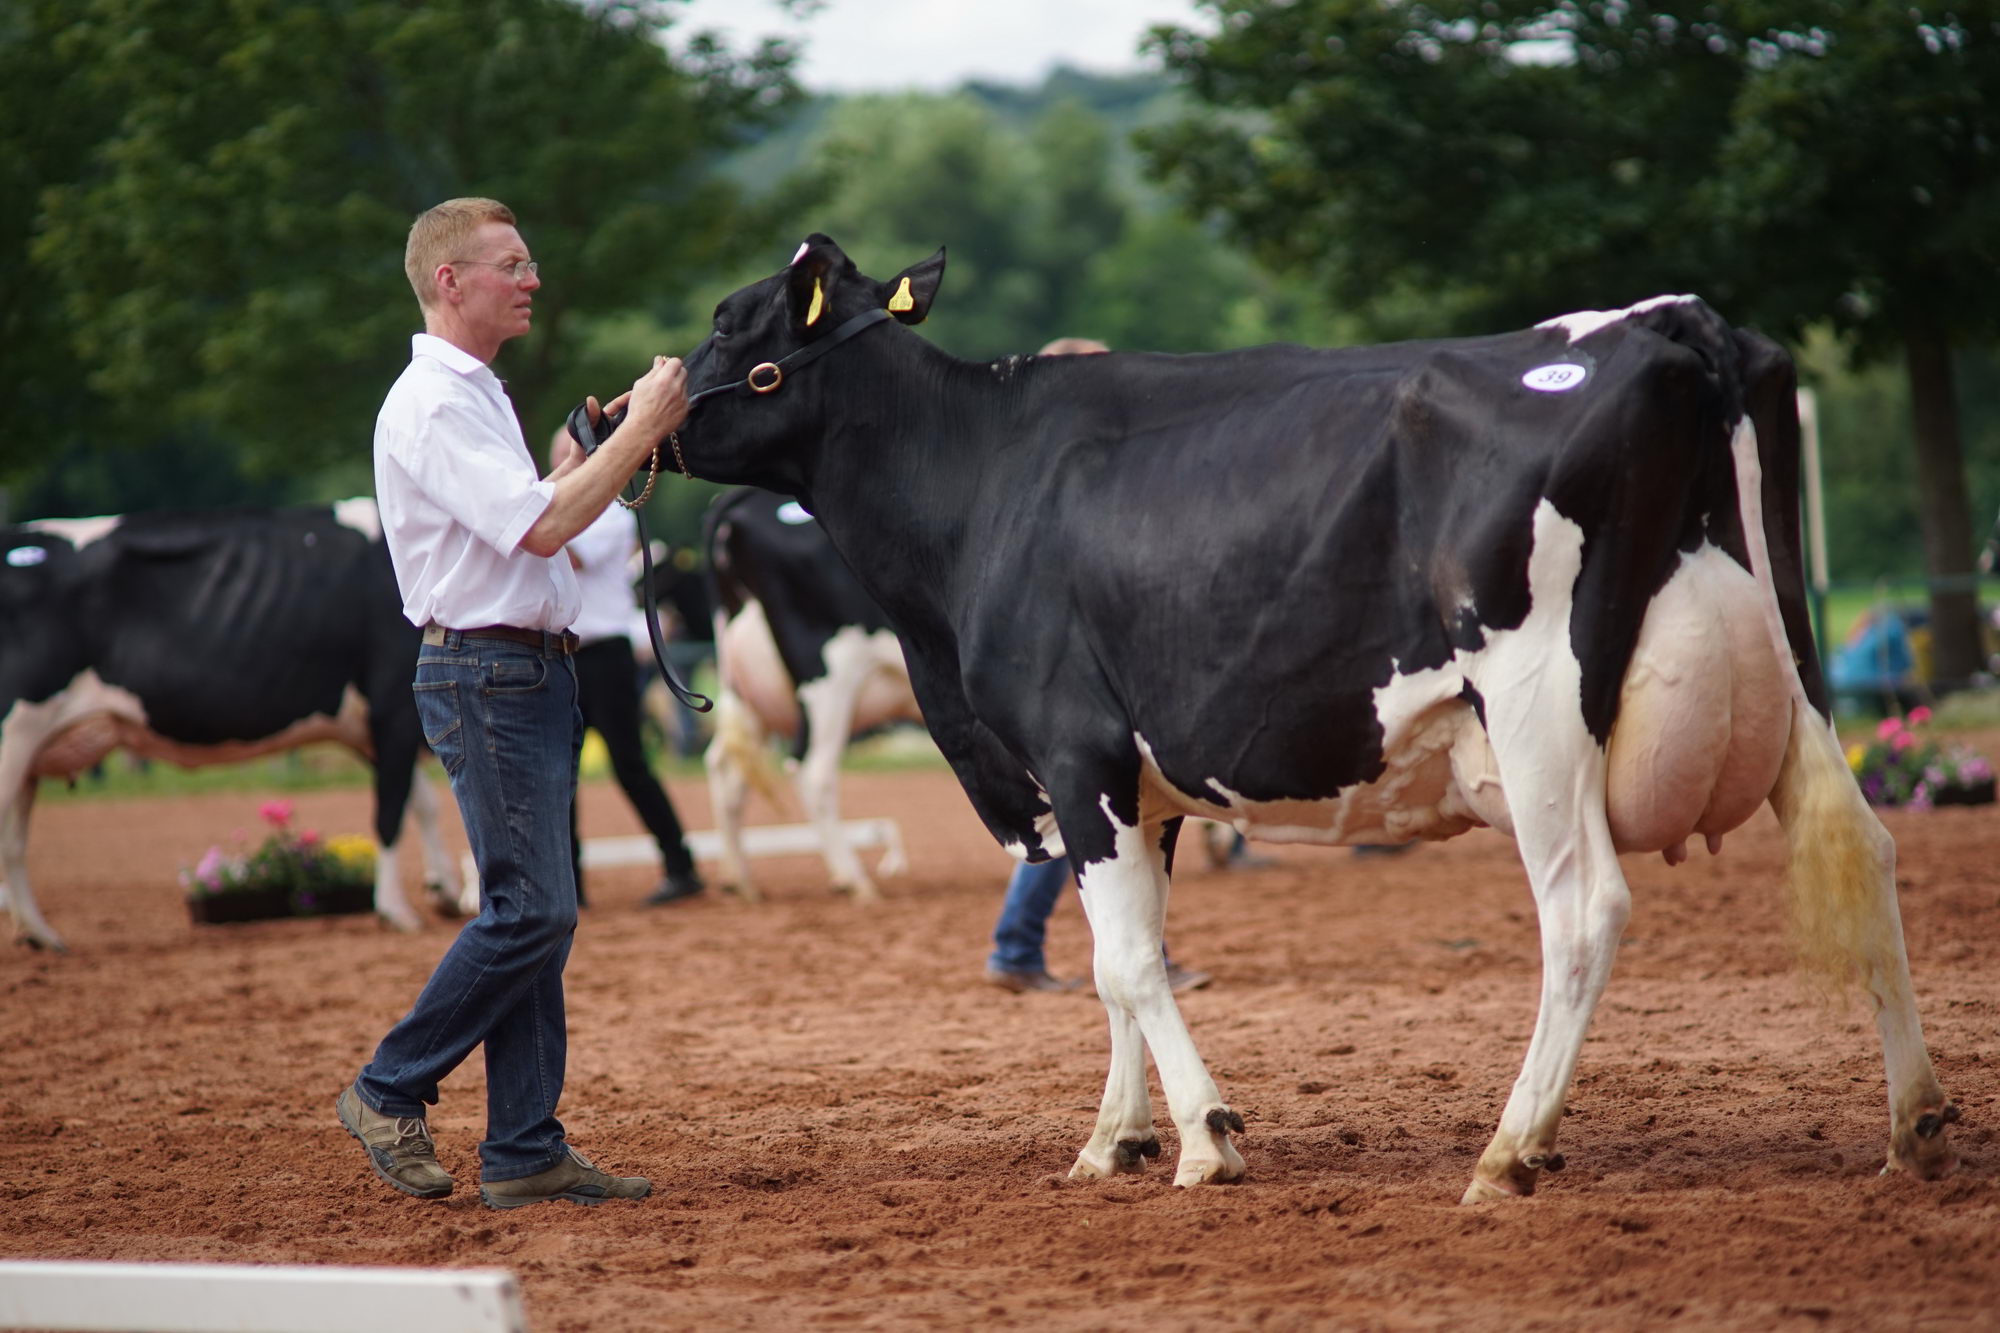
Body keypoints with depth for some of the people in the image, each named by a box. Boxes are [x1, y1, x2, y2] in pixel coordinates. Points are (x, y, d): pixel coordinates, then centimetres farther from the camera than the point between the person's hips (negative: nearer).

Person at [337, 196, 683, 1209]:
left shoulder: (479, 396, 19)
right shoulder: (430, 406, -14)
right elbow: (541, 527, -22)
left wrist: (613, 447, 14)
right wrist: (638, 432, -16)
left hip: (534, 671, 10)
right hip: (484, 674, -10)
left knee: (532, 913, 7)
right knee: (532, 908, -12)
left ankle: (524, 1153, 8)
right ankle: (388, 1094, 0)